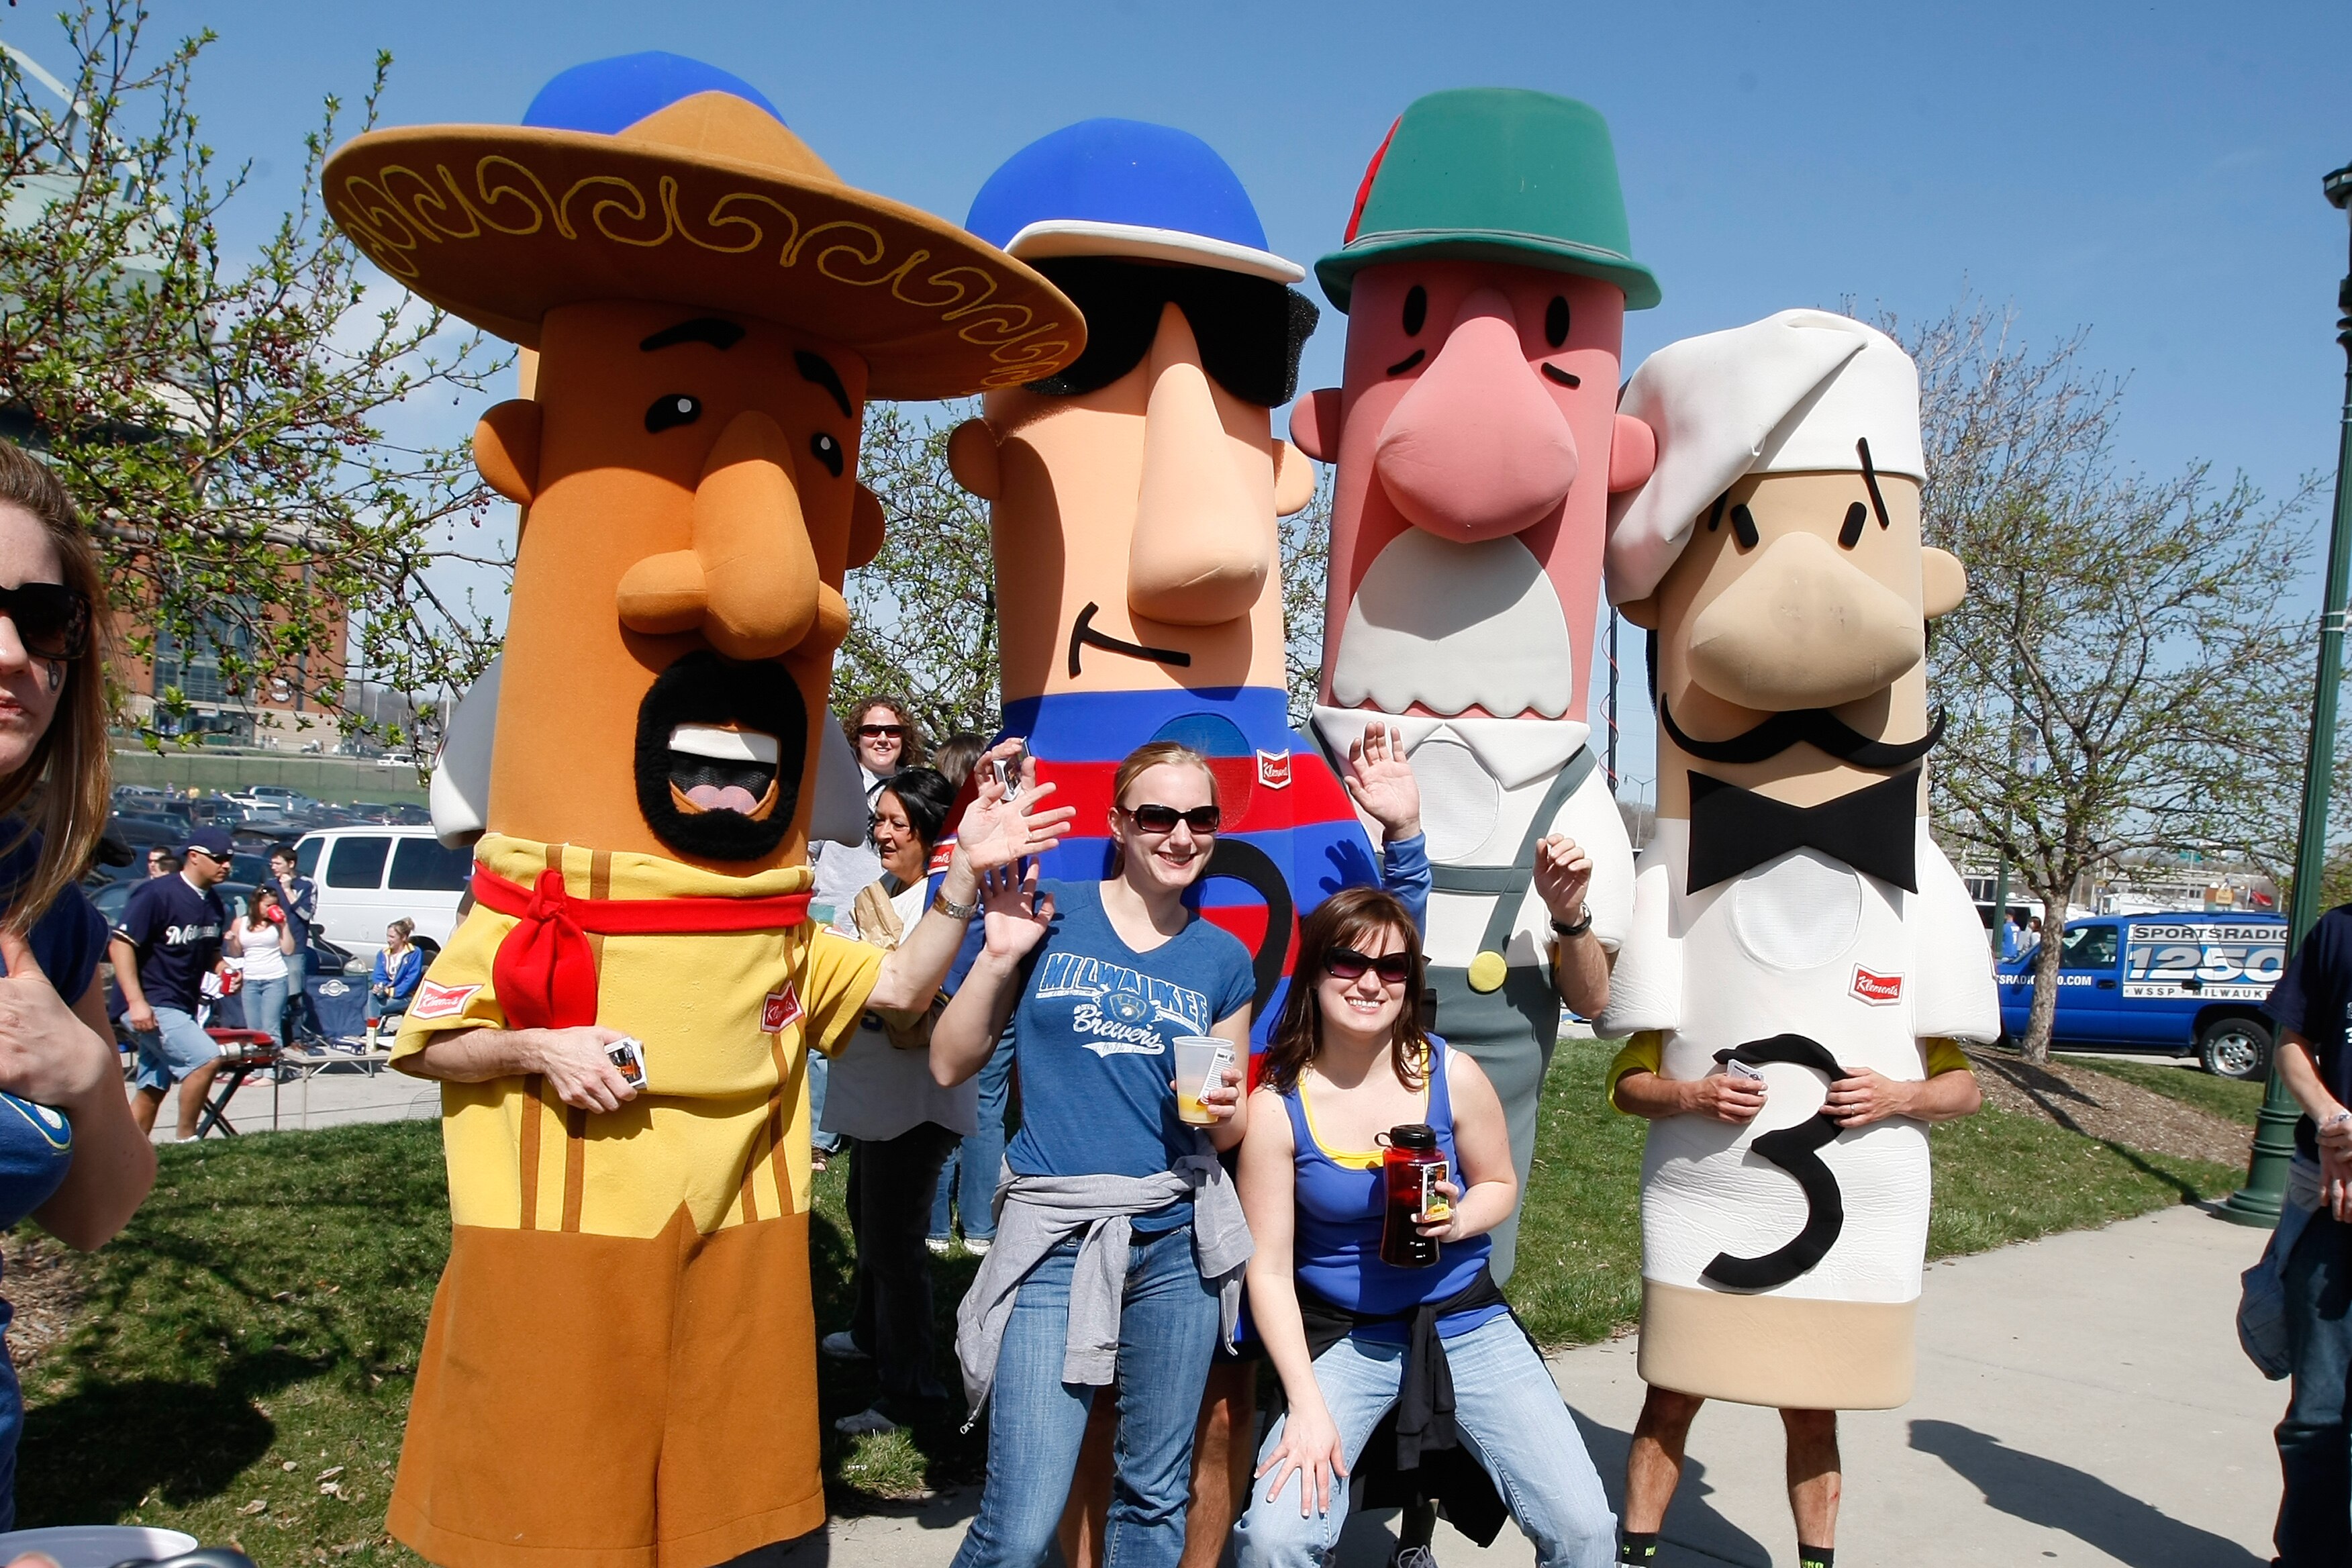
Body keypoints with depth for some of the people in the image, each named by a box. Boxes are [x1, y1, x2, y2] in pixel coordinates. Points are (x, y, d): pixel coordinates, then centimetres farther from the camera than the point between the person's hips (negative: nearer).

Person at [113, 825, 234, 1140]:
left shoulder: (214, 904, 10)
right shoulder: (156, 894, -14)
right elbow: (120, 944, -18)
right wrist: (136, 1002, -24)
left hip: (183, 1009, 8)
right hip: (153, 1006, -8)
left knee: (152, 1090, 11)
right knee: (207, 1058, -20)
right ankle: (186, 1139, -6)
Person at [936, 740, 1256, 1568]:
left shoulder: (1223, 959, 9)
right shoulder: (1046, 912, 0)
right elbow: (950, 1064, 1)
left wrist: (1226, 1110, -7)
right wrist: (998, 956, -11)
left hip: (1179, 1238, 3)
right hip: (1056, 1238, -3)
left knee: (1155, 1498, 14)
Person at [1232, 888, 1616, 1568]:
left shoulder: (1453, 1077, -7)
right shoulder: (1277, 1106, -11)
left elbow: (1499, 1185, 9)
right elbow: (1269, 1271, -7)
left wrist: (1458, 1220, -14)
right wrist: (1306, 1405, -14)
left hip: (1465, 1322, 2)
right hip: (1343, 1335, -1)